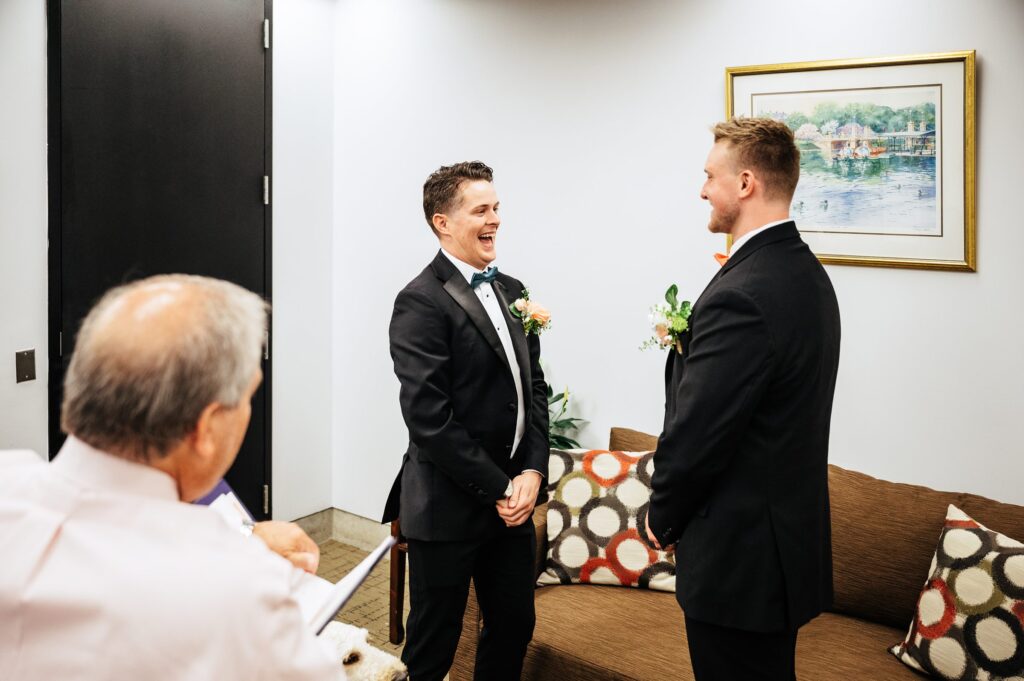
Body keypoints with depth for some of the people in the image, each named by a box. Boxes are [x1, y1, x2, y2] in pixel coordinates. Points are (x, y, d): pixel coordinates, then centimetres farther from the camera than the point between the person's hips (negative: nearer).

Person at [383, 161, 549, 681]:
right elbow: (428, 418, -19)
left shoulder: (512, 292, 10)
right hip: (448, 507, -7)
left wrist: (532, 472, -3)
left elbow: (534, 387, 10)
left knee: (514, 628, 17)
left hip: (513, 498, 7)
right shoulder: (421, 302, -14)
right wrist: (497, 490, -15)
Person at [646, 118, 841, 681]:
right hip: (792, 535, 10)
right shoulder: (808, 273, 6)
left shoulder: (740, 295, -25)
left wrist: (663, 517, -5)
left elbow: (695, 432, -21)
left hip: (740, 554, -10)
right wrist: (690, 346, 6)